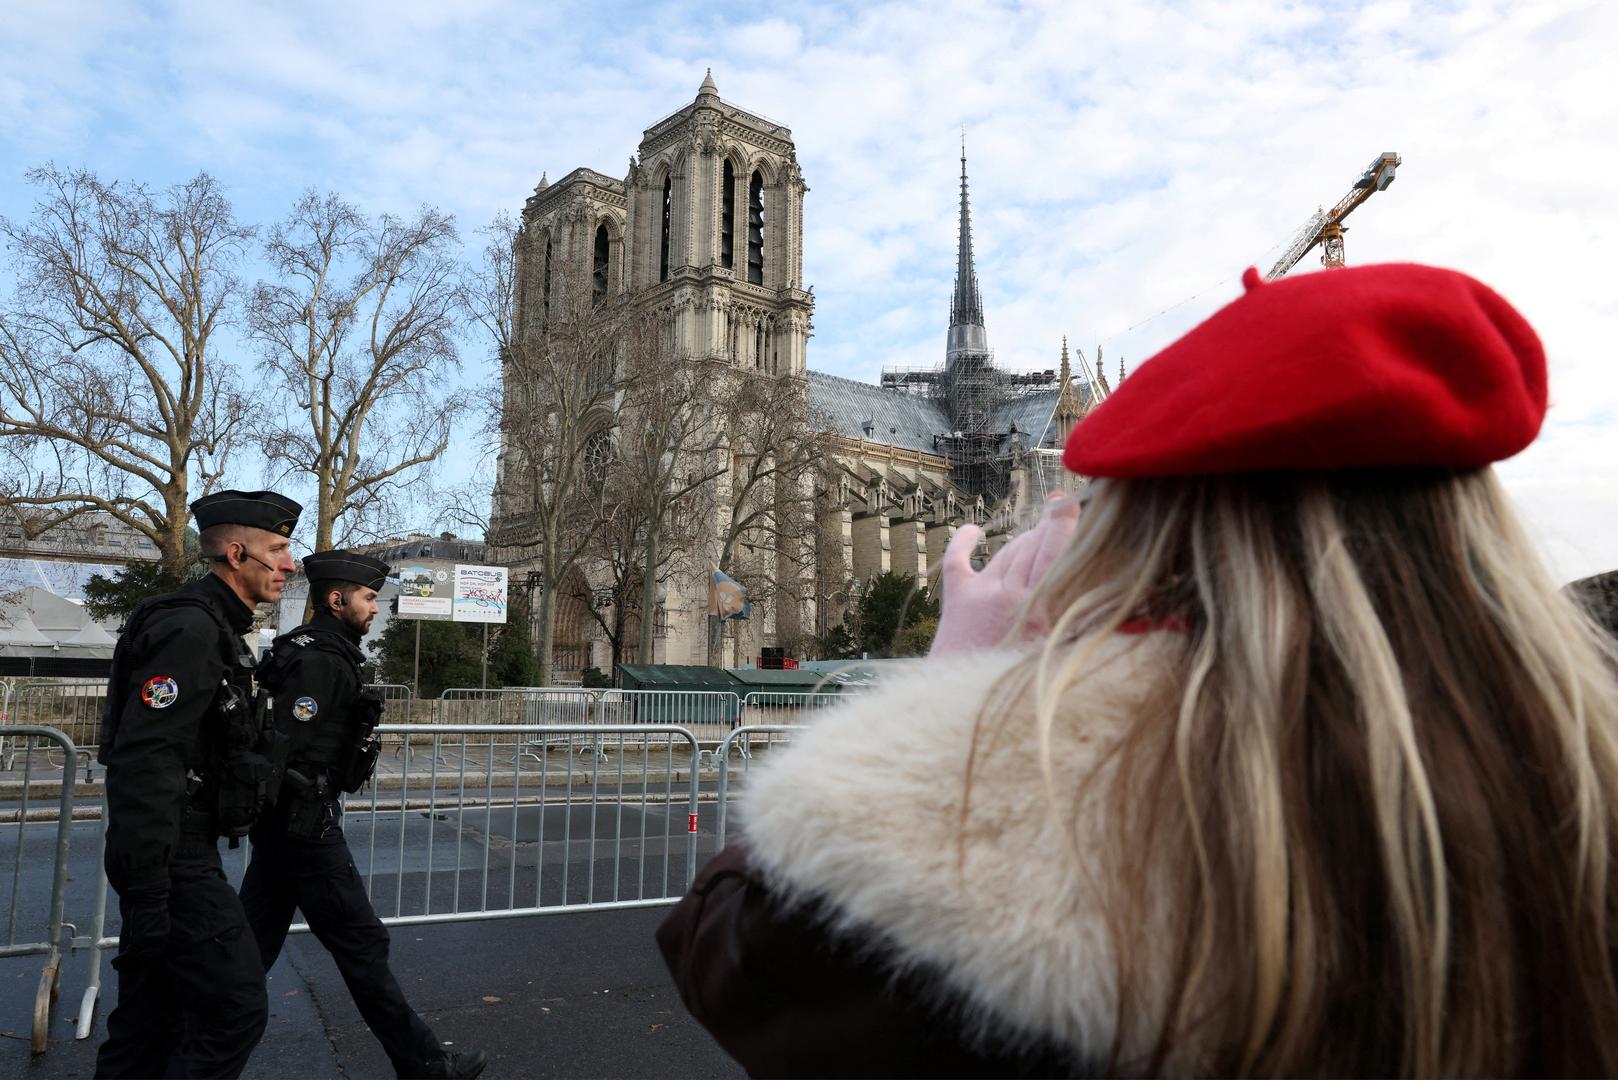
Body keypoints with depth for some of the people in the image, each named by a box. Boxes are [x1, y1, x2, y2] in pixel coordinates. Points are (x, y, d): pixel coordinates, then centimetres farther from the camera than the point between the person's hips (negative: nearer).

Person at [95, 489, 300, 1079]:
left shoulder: (216, 627, 15)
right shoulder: (188, 628, -18)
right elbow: (142, 764, -25)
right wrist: (146, 895, -25)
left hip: (185, 852, 10)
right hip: (170, 861, -10)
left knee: (152, 1016, 17)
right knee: (237, 1006, -5)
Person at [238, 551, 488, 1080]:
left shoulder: (308, 649, 12)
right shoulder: (322, 660, -19)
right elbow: (291, 751, -25)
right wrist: (308, 824, -20)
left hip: (280, 823, 10)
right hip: (304, 823, -10)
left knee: (255, 939, 17)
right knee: (362, 943, -1)